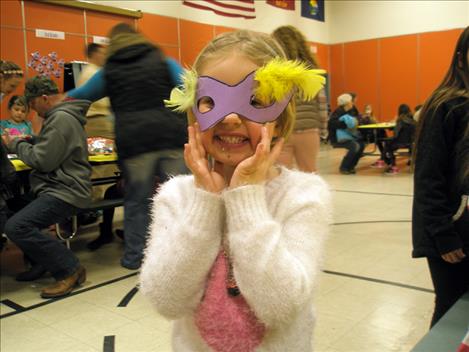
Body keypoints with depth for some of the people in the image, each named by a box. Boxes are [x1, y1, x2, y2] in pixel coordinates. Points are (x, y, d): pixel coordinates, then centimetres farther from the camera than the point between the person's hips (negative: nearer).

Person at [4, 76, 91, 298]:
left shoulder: (61, 119, -14)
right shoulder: (61, 116, 19)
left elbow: (43, 161, -18)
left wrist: (17, 145, -2)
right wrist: (27, 143, 10)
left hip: (64, 192, -11)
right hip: (58, 187, 11)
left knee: (15, 227, -22)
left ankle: (70, 269, -12)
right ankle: (42, 263, 20)